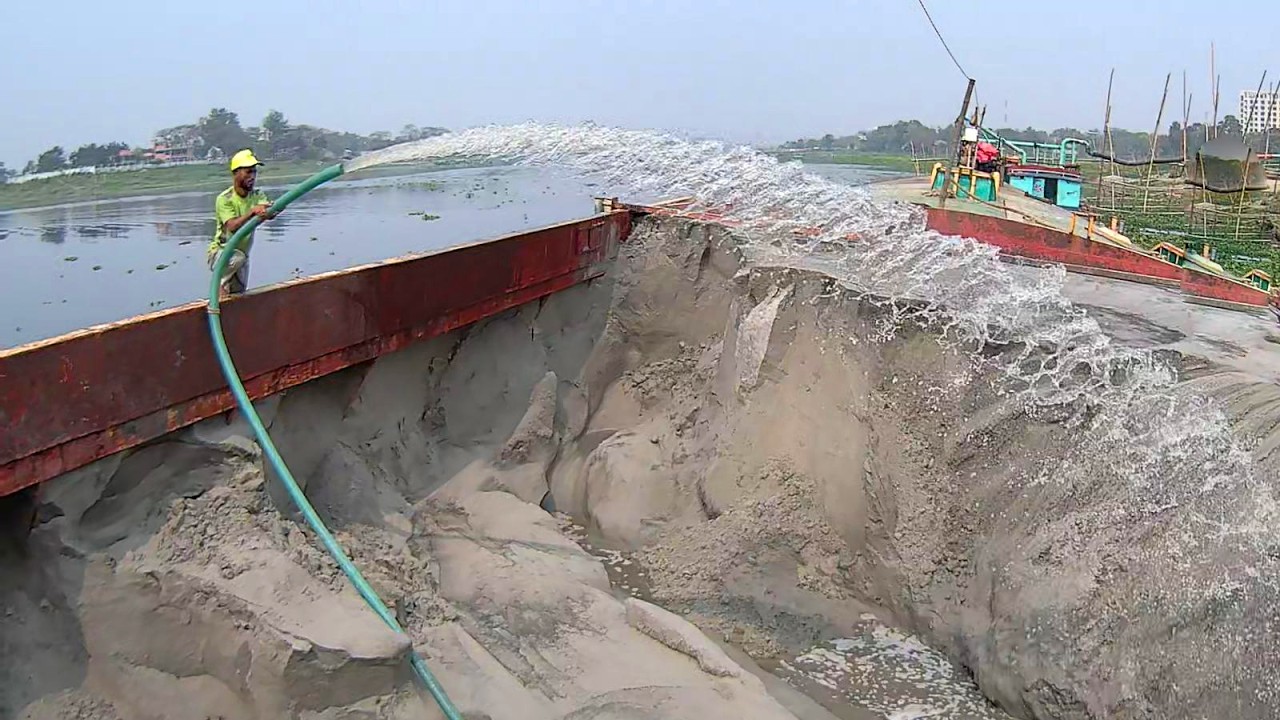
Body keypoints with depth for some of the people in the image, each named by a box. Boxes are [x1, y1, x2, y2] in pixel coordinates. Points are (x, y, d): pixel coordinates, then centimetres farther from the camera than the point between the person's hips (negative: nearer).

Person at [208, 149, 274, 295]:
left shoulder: (257, 196, -7)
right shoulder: (224, 199, -20)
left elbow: (268, 212, -29)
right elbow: (232, 226, -35)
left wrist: (270, 212, -54)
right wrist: (252, 212, -51)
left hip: (243, 257, 5)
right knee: (238, 257, -38)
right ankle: (222, 284, -12)